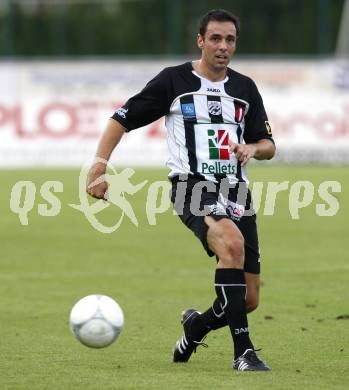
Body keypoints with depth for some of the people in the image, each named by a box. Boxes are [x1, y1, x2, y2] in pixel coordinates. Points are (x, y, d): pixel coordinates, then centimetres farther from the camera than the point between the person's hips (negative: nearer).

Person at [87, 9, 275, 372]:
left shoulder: (245, 88, 14)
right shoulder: (173, 80, 2)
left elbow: (268, 145, 18)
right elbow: (121, 119, 5)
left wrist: (252, 148, -5)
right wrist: (98, 168, -5)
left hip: (236, 191, 5)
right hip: (192, 187, -5)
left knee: (249, 300, 1)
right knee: (233, 243, -37)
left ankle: (196, 325, 34)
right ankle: (243, 351, -31)